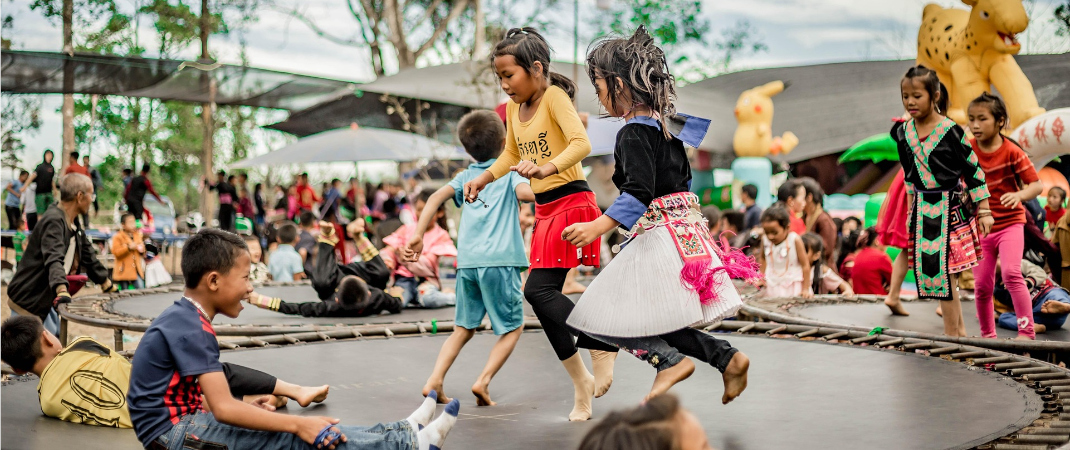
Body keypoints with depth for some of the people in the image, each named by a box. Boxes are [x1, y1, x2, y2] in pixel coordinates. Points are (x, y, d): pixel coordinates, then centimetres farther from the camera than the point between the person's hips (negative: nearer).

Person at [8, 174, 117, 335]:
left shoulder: (73, 224, 10)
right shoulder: (53, 221, -21)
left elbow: (88, 256, 21)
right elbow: (53, 259, -37)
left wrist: (108, 285, 21)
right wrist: (62, 291, -51)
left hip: (47, 302, 10)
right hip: (27, 302, -10)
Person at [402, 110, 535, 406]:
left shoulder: (465, 176, 19)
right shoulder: (509, 172, 8)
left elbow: (437, 197, 3)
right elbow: (525, 192, -15)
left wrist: (417, 236, 0)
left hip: (467, 262, 4)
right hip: (500, 260, -4)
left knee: (464, 328, 15)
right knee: (513, 327, 9)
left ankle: (434, 380, 1)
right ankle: (483, 381, -6)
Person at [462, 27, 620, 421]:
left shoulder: (554, 97, -11)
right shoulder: (513, 108, 12)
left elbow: (581, 143, -26)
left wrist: (548, 168, -41)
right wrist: (483, 178, 15)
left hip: (571, 202, -9)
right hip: (545, 210, 9)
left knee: (538, 289, -18)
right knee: (546, 295, 5)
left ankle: (601, 346, -7)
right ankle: (582, 387, 12)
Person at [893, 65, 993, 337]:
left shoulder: (950, 131, -12)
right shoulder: (903, 133, 4)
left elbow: (973, 170, -7)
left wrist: (984, 210, -5)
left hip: (951, 208, -6)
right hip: (923, 209, 6)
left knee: (944, 270, -8)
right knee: (927, 267, 7)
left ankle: (952, 334, 3)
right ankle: (959, 330, 20)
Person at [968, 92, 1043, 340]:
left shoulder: (1012, 152, -12)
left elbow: (1037, 185, -14)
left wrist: (1019, 195, -34)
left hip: (1009, 223, -4)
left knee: (1011, 273, -23)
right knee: (982, 285, 6)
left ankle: (1027, 331, -19)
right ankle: (988, 336, 21)